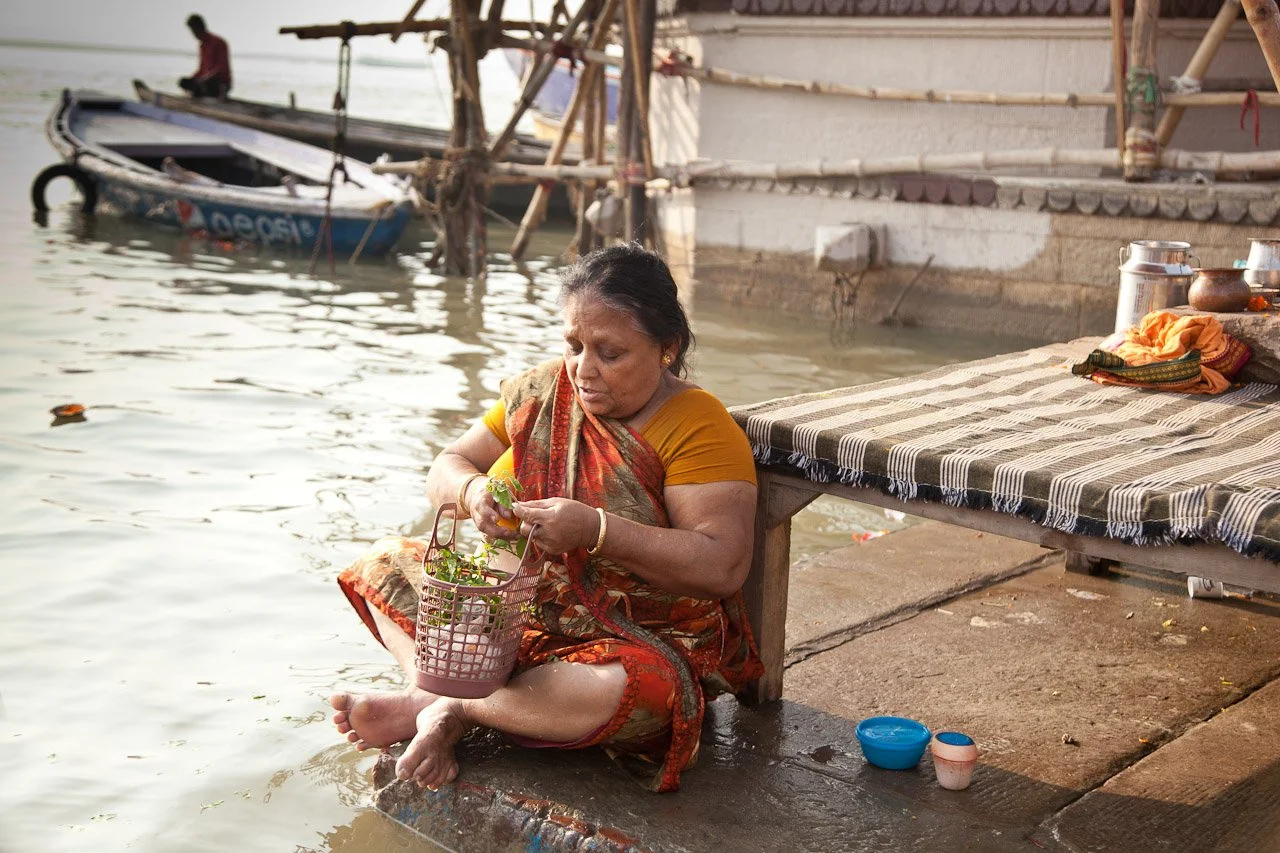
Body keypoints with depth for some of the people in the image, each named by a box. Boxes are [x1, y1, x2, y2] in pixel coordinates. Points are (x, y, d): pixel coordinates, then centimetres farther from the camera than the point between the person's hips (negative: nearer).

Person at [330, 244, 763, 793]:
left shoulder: (699, 430, -15)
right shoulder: (542, 392, 2)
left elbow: (723, 567, -25)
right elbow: (446, 469, 7)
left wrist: (596, 531, -34)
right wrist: (471, 492, -19)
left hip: (642, 639, -6)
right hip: (515, 608, 6)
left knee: (636, 693, -39)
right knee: (385, 564, 1)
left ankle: (443, 708, -20)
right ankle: (437, 695, -22)